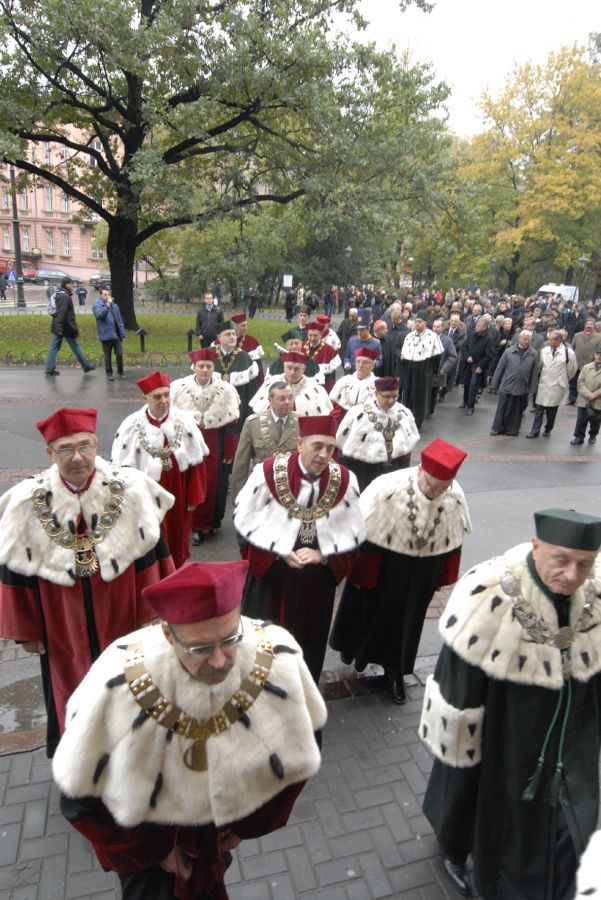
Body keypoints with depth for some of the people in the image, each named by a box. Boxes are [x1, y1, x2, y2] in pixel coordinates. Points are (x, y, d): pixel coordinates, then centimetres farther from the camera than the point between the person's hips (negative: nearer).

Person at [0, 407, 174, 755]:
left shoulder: (130, 490, -17)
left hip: (123, 622, 0)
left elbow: (151, 557, -8)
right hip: (63, 629, 0)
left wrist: (150, 612, -2)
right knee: (73, 695, 21)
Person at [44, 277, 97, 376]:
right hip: (66, 327, -9)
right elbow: (61, 312, -25)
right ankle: (86, 366, 16)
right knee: (75, 346, 3)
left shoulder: (58, 295, 13)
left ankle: (49, 369, 5)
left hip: (57, 327, 9)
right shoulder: (65, 296, -17)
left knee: (54, 347, 7)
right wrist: (59, 326, -29)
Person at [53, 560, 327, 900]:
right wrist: (153, 849, -10)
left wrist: (249, 823, -1)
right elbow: (80, 794, -19)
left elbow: (297, 753, -11)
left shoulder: (279, 661, -33)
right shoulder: (117, 689, -39)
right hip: (149, 827, -3)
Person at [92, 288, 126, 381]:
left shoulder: (114, 305, 13)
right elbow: (99, 314, -22)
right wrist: (107, 305, -24)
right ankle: (109, 373, 18)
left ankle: (120, 372, 20)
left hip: (116, 335, 4)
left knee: (119, 354, 5)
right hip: (106, 335, -4)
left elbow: (119, 320, 14)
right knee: (108, 356, 5)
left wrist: (123, 334, 11)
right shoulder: (97, 304, -1)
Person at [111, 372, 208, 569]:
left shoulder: (184, 420, -9)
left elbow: (197, 462, -3)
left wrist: (194, 497, -2)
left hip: (178, 496, 3)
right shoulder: (132, 427, -14)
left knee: (177, 541, 21)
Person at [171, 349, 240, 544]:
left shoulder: (225, 390, -6)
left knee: (214, 486, 8)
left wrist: (230, 453, -2)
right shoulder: (179, 388, -6)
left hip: (215, 447, 0)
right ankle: (194, 526, 19)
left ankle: (210, 523, 28)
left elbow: (231, 425, -2)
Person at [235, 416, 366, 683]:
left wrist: (322, 554, -19)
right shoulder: (269, 472, -17)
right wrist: (280, 550, -19)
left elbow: (353, 532, -4)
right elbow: (245, 519, -10)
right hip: (270, 573, -2)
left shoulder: (344, 480, -11)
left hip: (318, 578, 2)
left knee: (308, 640, 20)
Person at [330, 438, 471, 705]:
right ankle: (353, 645, 52)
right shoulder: (388, 488, -31)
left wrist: (441, 578, 8)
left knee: (406, 621, 20)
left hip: (422, 572, 3)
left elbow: (451, 542, -3)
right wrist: (359, 573, -10)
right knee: (369, 610, 21)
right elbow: (364, 533, -19)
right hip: (383, 564, -2)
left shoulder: (455, 497, -20)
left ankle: (394, 670, 44)